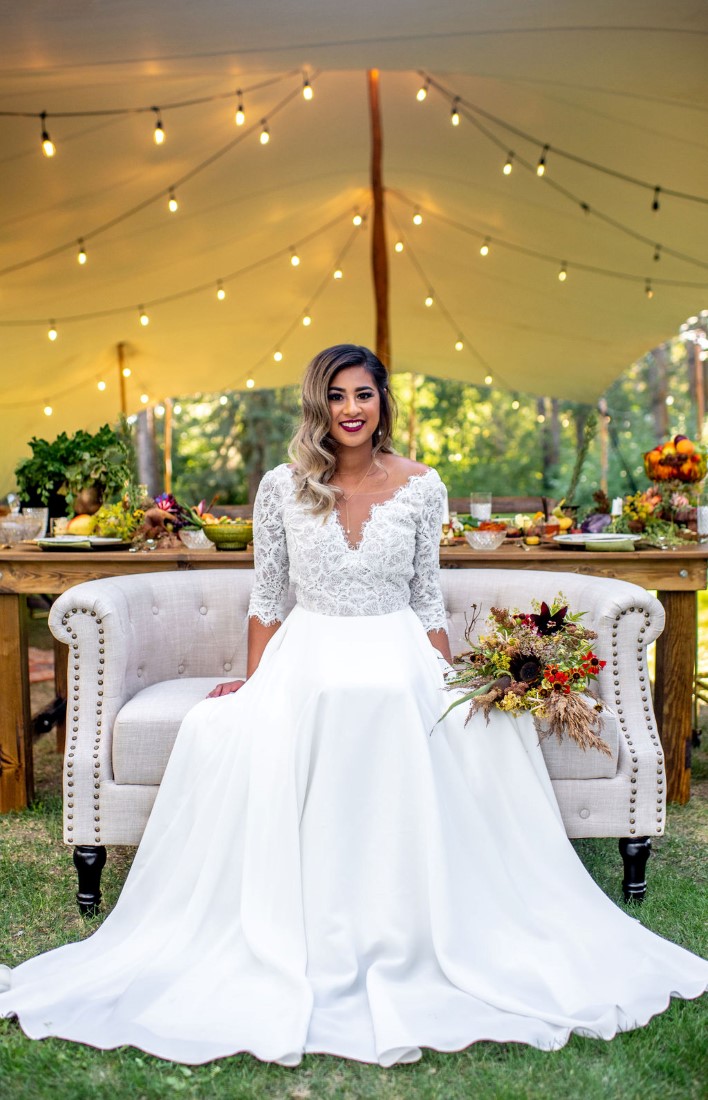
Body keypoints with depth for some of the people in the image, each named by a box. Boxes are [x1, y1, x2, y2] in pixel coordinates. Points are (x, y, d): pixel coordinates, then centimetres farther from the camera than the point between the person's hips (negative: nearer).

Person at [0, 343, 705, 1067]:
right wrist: (253, 684, 2)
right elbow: (267, 596, 8)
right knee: (224, 731, -31)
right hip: (306, 665, 0)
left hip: (397, 663, 1)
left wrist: (451, 684, 2)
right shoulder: (283, 486, 3)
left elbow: (426, 599, 9)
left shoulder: (421, 486, 4)